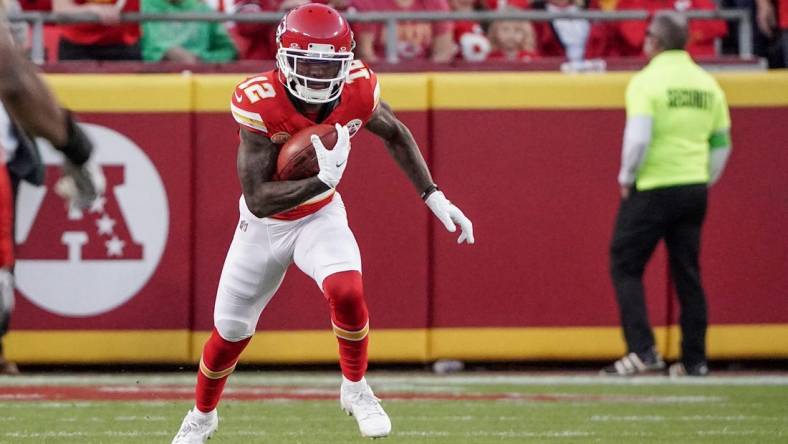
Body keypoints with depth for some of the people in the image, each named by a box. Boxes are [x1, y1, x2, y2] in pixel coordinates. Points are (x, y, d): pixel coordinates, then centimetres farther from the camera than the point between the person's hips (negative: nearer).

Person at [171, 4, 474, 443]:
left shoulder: (358, 90, -22)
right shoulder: (261, 103, -32)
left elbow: (395, 134, 2)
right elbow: (257, 199, -34)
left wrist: (434, 197, -3)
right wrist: (323, 180, -46)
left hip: (321, 216, 1)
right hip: (264, 223, -1)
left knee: (346, 291, -29)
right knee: (231, 331, 11)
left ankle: (356, 389, -3)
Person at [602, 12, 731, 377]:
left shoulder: (647, 81, -10)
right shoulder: (707, 84, 8)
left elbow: (638, 137, -19)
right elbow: (722, 144, 12)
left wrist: (626, 177, -5)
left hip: (652, 189, -6)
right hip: (694, 189, 6)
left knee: (625, 266, 2)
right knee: (688, 274, 11)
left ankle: (642, 350, -9)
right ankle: (694, 359, 10)